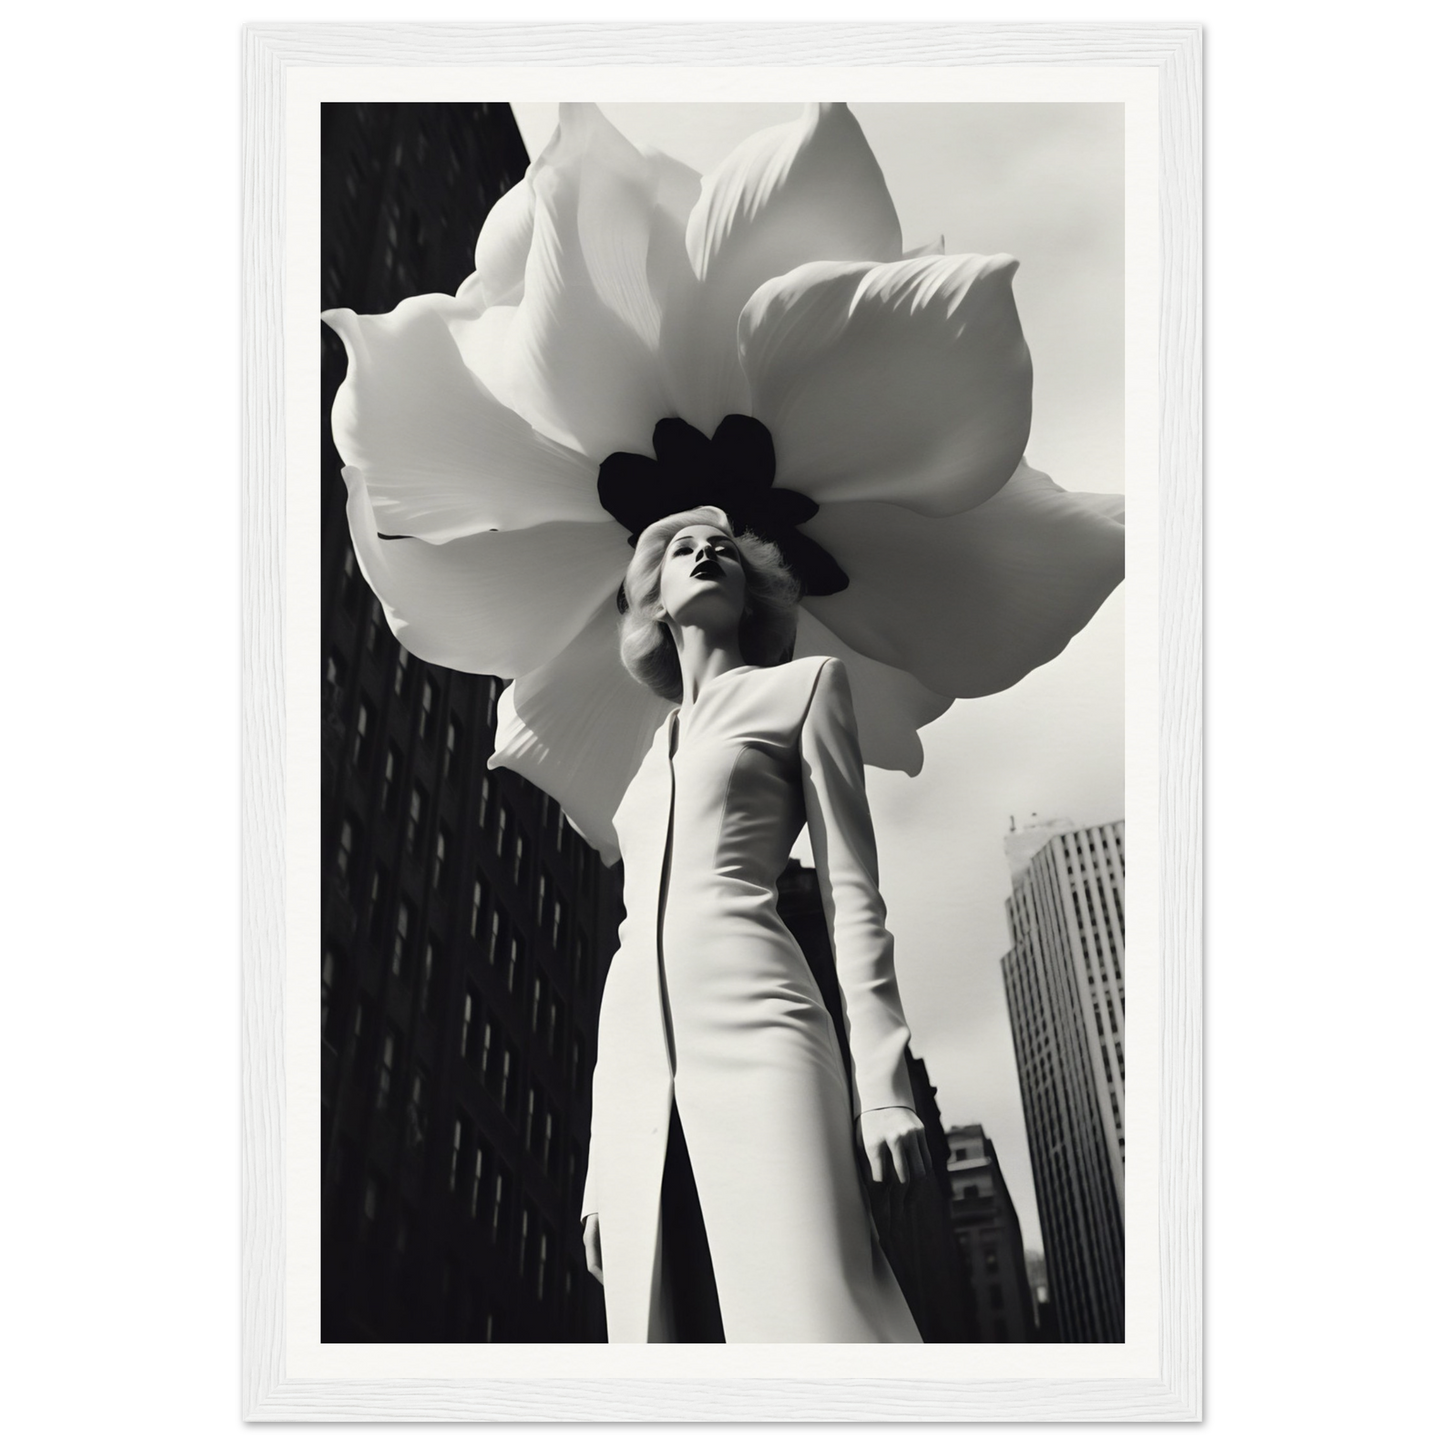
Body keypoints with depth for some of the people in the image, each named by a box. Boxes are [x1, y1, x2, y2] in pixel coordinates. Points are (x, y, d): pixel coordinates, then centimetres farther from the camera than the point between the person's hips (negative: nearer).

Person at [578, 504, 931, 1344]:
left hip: (751, 1029, -5)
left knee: (811, 1317, -18)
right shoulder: (654, 757, 28)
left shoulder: (804, 685, 14)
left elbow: (852, 891, 4)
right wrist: (601, 1160, 17)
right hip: (634, 1062, 5)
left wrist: (883, 1080, -8)